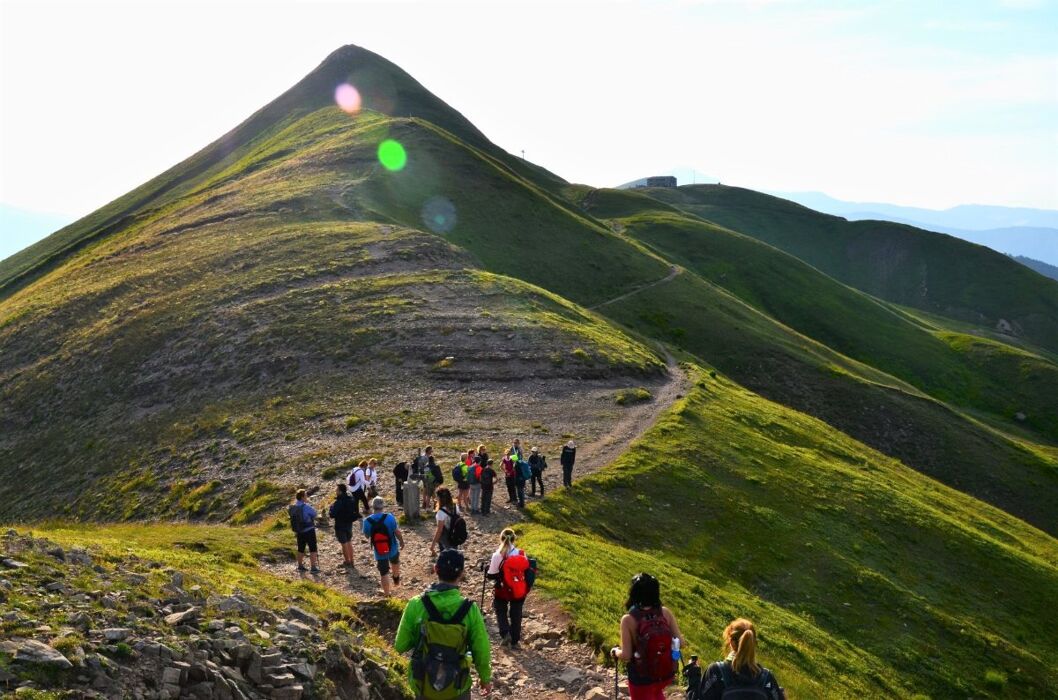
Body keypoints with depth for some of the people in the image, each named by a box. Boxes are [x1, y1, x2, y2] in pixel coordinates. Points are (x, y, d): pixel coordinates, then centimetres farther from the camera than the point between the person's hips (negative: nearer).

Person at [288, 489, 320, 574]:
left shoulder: (292, 507, -1)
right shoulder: (305, 507, -20)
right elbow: (314, 513, -9)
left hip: (299, 531, 7)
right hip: (309, 530, -7)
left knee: (301, 549, 18)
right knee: (313, 549, 0)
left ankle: (300, 566, 28)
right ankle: (314, 567, -3)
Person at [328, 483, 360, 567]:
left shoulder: (338, 502, -24)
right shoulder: (351, 499, -1)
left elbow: (332, 514, -24)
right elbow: (356, 511, 8)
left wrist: (331, 507, -7)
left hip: (340, 526, -7)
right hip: (349, 524, 7)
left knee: (344, 544, 6)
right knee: (349, 542, 20)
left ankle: (347, 561, 17)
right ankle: (351, 560, 27)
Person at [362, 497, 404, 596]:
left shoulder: (367, 521, -17)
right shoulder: (389, 517, -22)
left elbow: (367, 536, -1)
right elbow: (397, 532, -11)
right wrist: (402, 541, 6)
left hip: (379, 553, 0)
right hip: (392, 549, 0)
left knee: (384, 573, 14)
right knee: (395, 562, 33)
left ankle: (387, 594, 25)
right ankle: (396, 578, 56)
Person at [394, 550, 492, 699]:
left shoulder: (416, 605, -19)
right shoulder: (470, 609, -20)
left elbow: (401, 646, -10)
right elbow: (481, 651, -11)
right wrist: (485, 678, 7)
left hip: (423, 684, 1)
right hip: (456, 687, -1)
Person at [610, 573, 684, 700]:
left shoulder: (628, 619, -24)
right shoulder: (665, 612, -14)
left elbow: (626, 655, -22)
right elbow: (680, 641, -9)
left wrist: (615, 651, -1)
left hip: (642, 678, -4)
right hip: (665, 673, 4)